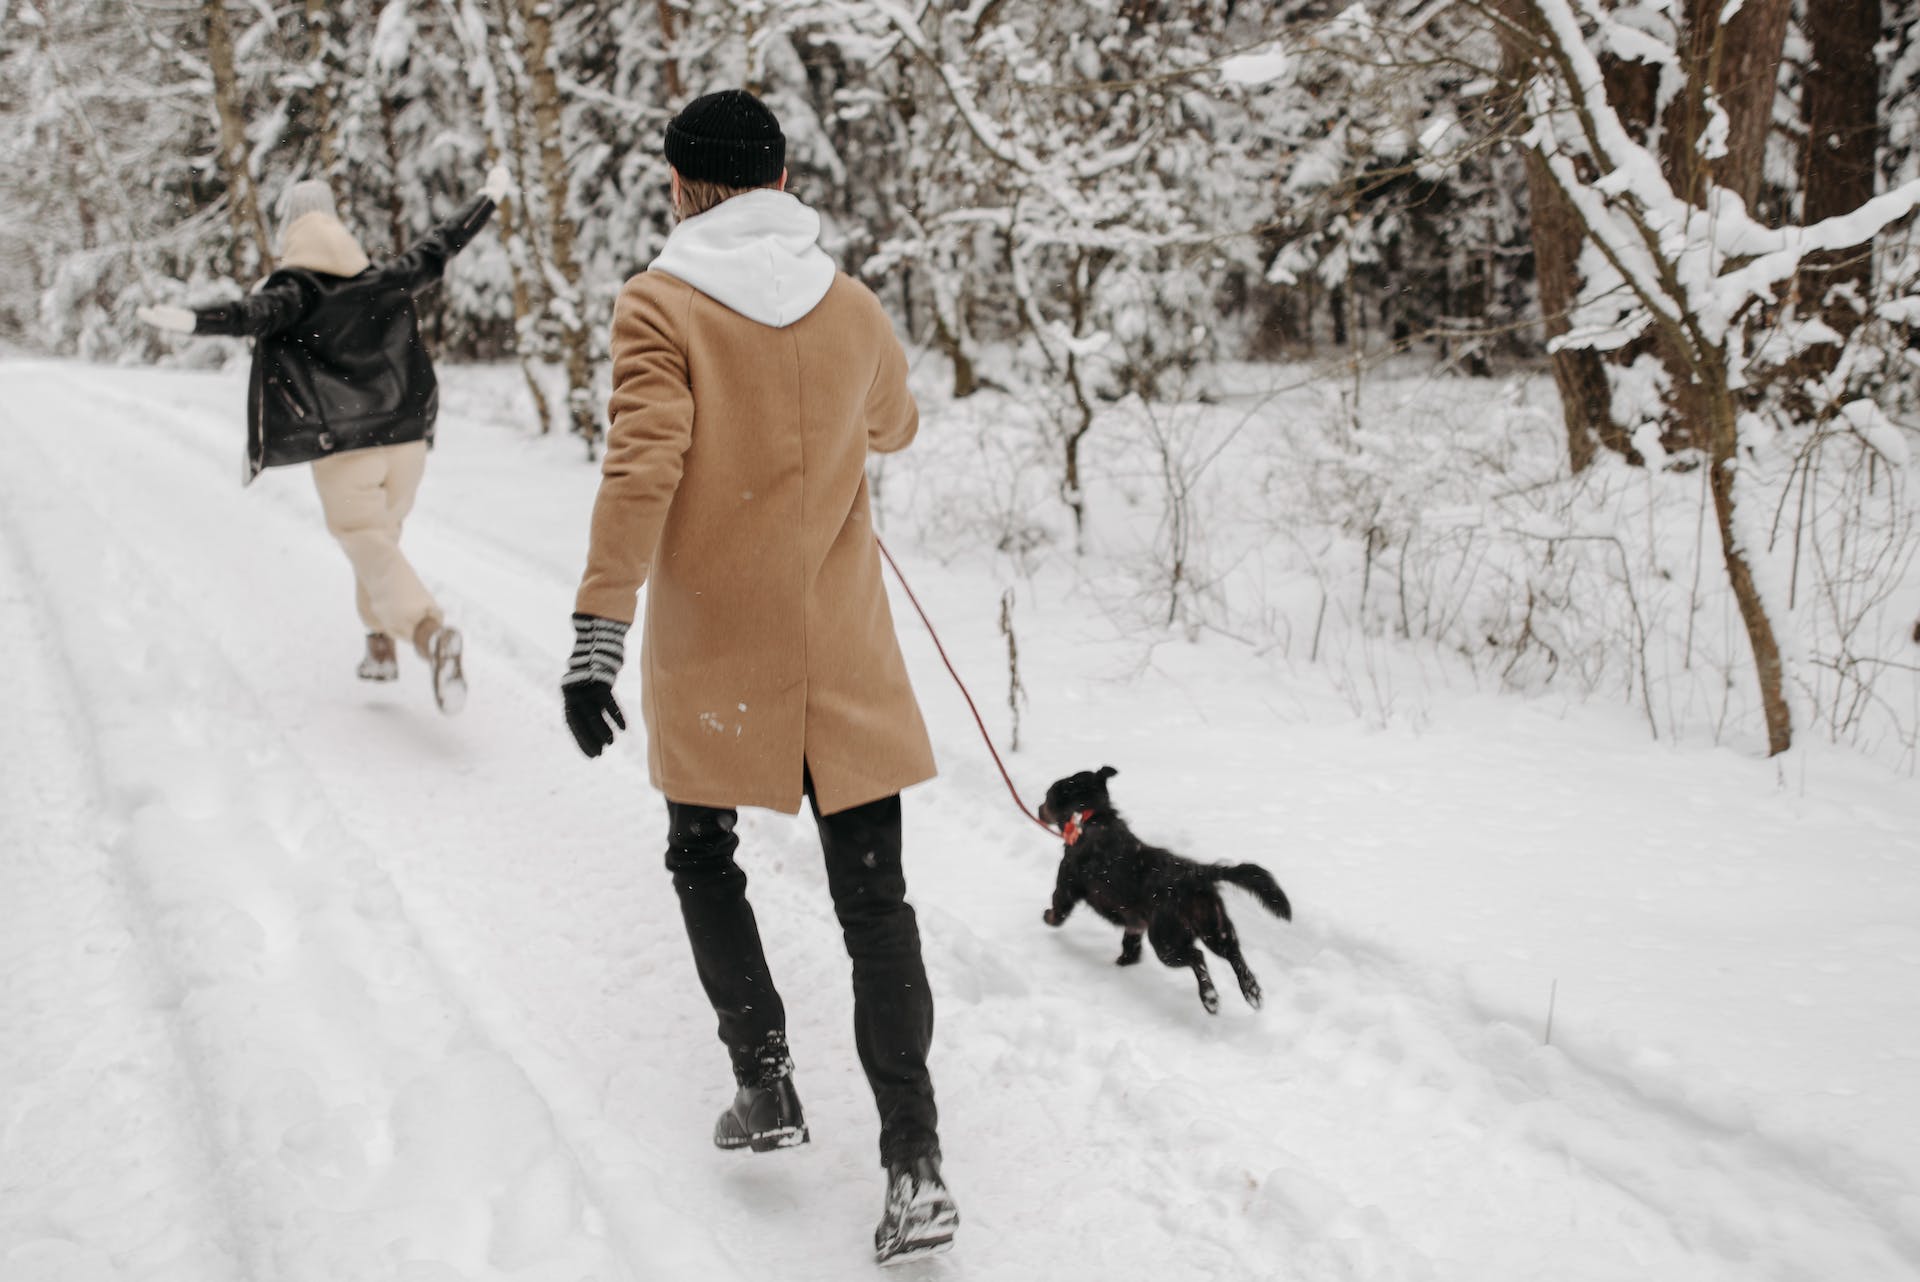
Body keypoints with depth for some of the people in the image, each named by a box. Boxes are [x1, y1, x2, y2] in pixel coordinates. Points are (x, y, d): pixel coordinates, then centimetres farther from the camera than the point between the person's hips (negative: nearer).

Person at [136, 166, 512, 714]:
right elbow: (438, 247, 22)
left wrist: (190, 319, -42)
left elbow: (255, 314, -26)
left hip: (340, 452, -5)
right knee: (381, 536, 25)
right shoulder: (386, 283, 10)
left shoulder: (297, 290, -5)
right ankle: (380, 645, 31)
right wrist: (490, 196, 36)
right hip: (406, 441, 5)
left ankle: (431, 631, -35)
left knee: (374, 554, -9)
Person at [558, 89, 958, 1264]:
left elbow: (642, 467, -19)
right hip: (843, 648, 3)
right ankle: (915, 1162, -2)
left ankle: (765, 1080, 15)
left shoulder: (663, 305, -9)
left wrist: (598, 627, -21)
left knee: (704, 855, 22)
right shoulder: (853, 306, 4)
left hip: (714, 648, -2)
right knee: (874, 897, 5)